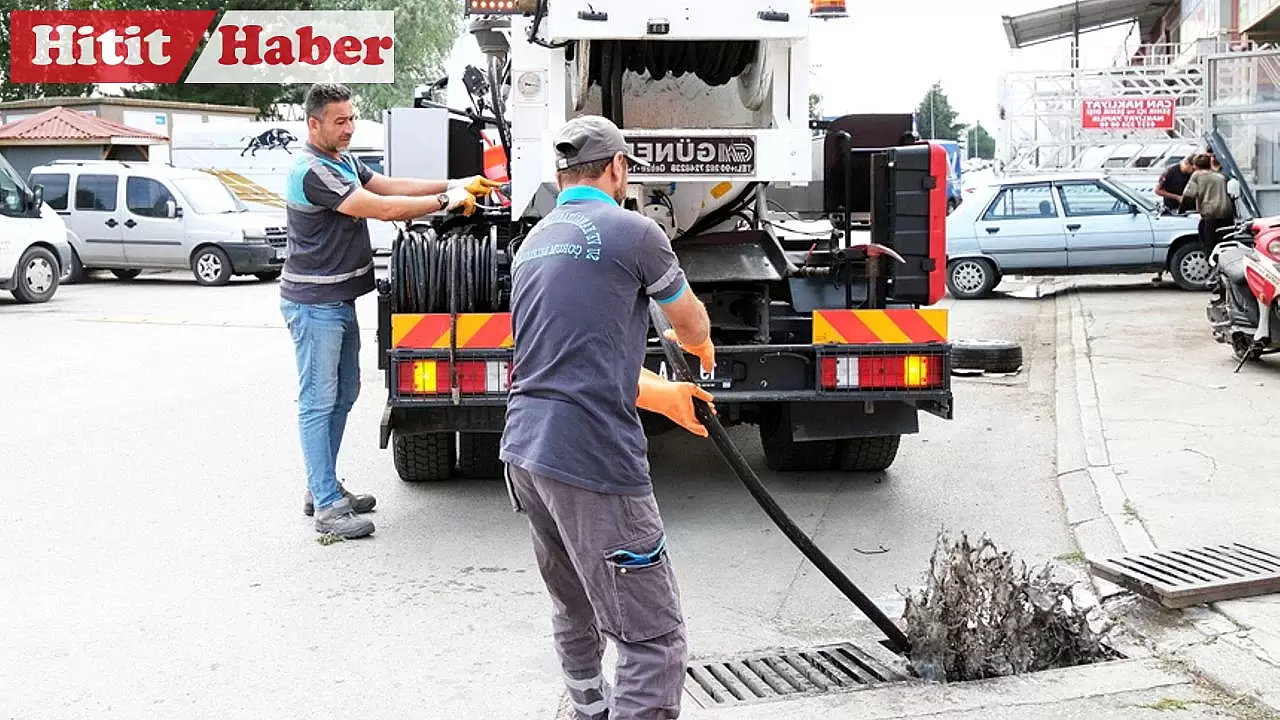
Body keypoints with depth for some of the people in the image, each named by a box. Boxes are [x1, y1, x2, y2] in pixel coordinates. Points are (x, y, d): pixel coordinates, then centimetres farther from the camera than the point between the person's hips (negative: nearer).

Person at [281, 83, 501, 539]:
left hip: (340, 300, 10)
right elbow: (381, 208, -24)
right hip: (314, 305, -10)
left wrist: (454, 185, -4)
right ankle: (327, 507, -2)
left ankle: (323, 488, 26)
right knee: (319, 403, -5)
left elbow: (391, 185, 7)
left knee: (342, 395, 16)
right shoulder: (311, 172, -21)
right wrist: (446, 201, -18)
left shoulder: (343, 161, 12)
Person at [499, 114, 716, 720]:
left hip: (524, 451, 9)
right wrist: (700, 348, 37)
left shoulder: (534, 242, 18)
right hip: (594, 464, -9)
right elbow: (691, 325, 13)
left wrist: (663, 395, 32)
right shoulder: (630, 231, -4)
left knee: (575, 614, 25)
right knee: (655, 642, -5)